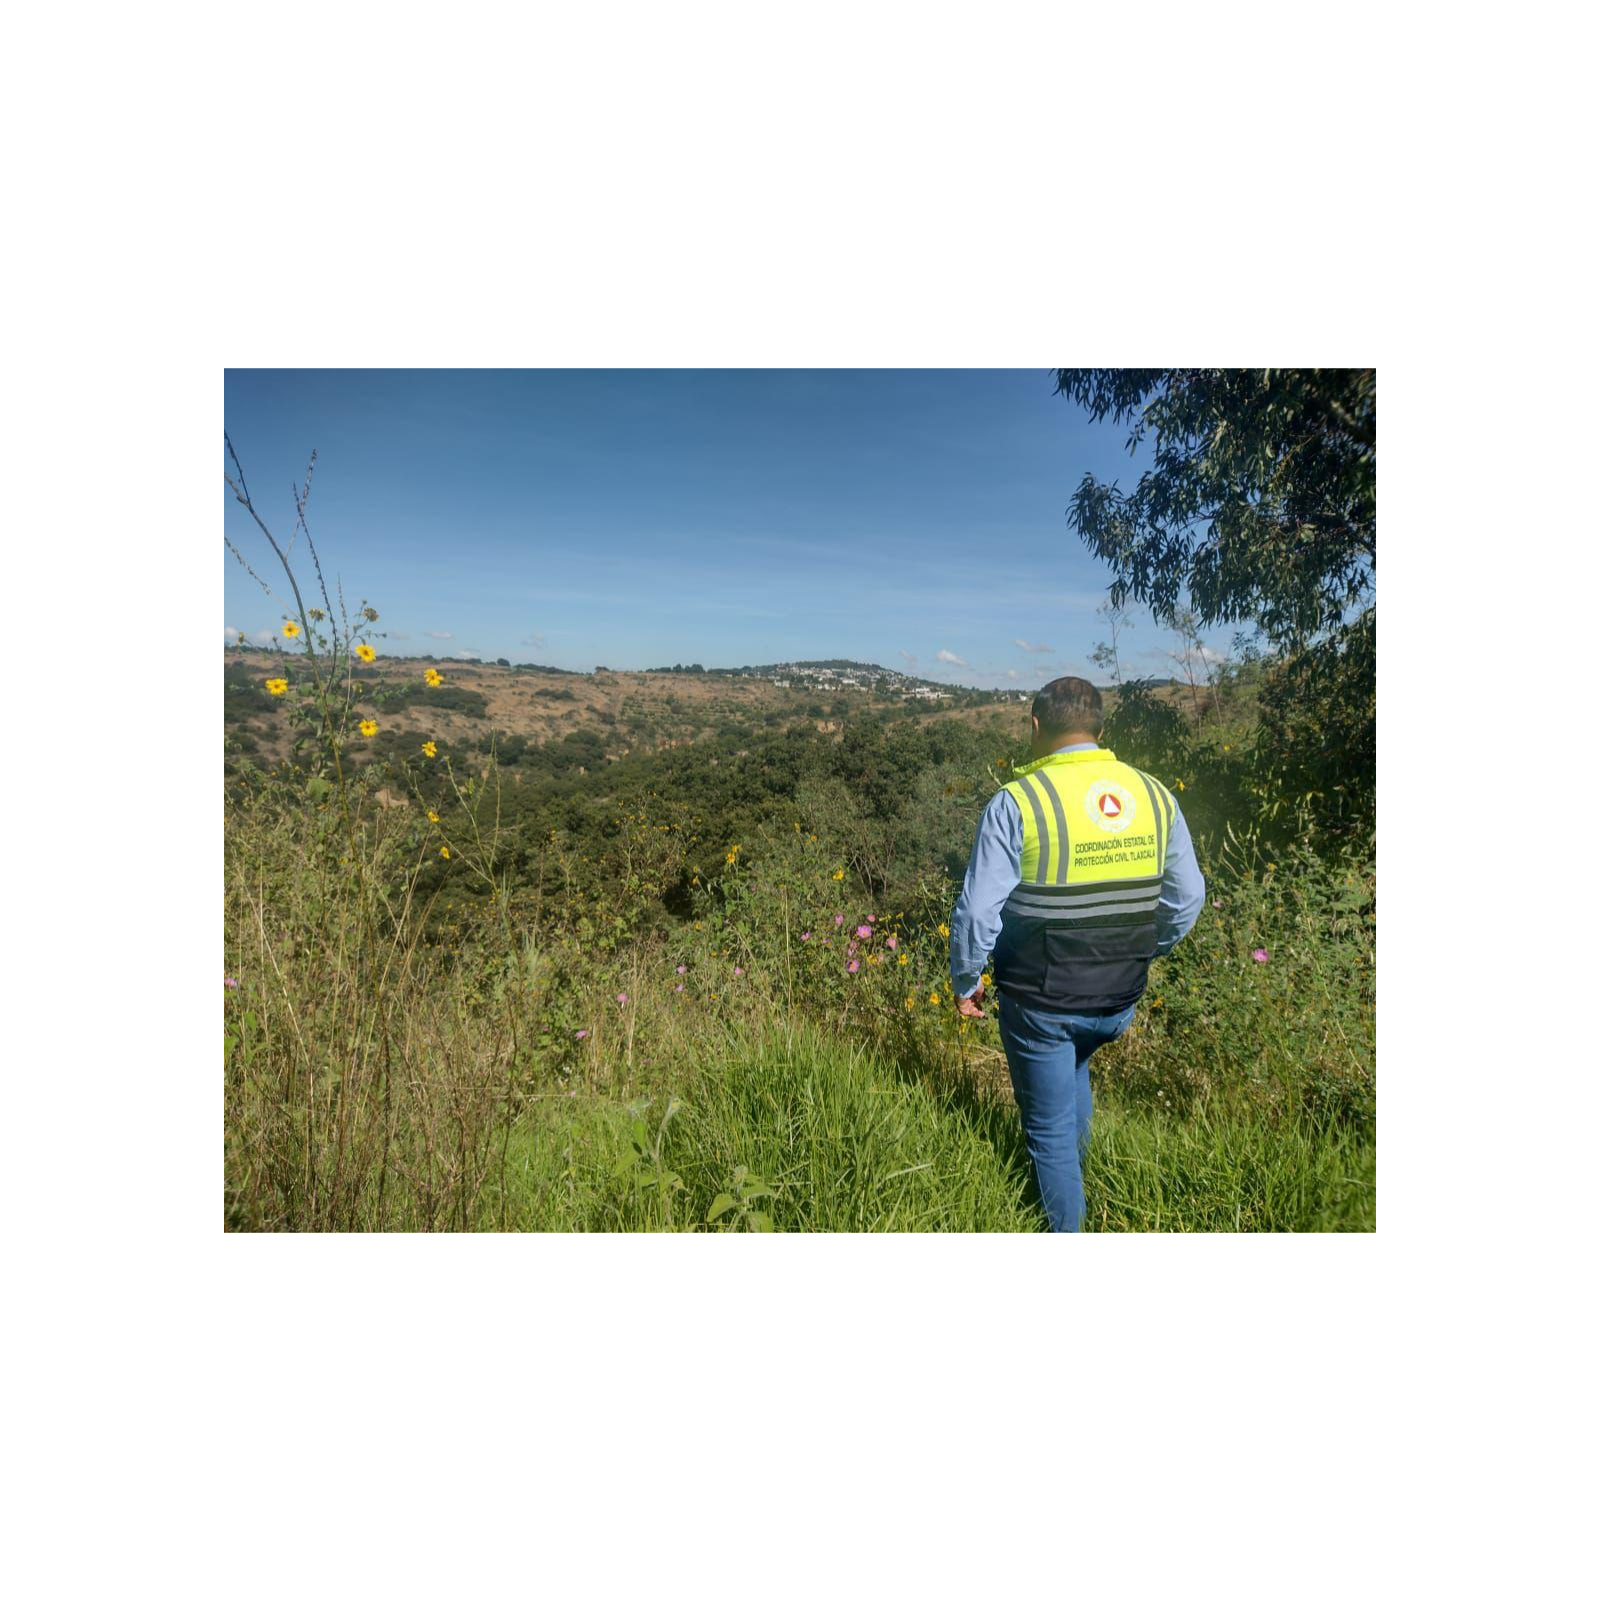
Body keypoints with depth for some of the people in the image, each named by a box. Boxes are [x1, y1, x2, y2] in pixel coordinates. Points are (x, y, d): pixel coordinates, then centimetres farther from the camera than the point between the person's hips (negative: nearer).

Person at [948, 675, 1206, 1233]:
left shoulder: (1017, 801, -19)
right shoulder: (1157, 796, -3)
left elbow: (977, 911, -18)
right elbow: (1187, 899, 6)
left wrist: (965, 982, -1)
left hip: (1039, 1003, -5)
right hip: (1120, 1004, 5)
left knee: (1051, 1127, 16)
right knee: (1073, 1068, 35)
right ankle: (1073, 1170, 47)